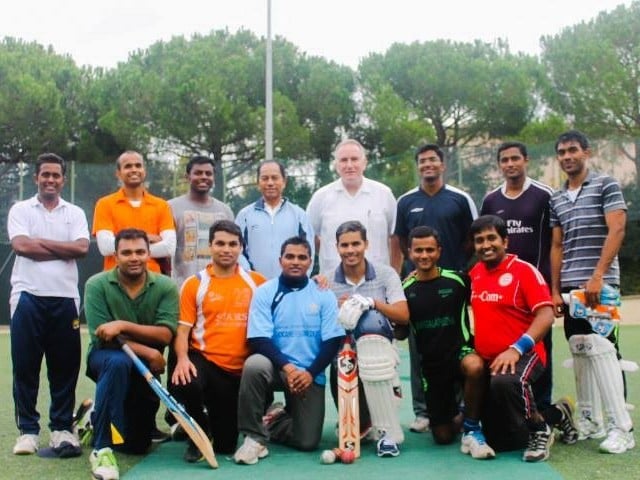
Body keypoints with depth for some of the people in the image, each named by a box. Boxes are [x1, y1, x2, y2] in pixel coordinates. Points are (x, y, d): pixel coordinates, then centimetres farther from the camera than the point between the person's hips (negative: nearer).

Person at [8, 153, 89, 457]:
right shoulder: (20, 210, 9)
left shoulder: (75, 213, 12)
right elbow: (21, 246, -8)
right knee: (25, 366, 2)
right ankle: (28, 430, 11)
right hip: (28, 297, -1)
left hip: (65, 298, 1)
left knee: (65, 366, 3)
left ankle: (62, 429, 13)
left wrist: (41, 242, -6)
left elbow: (82, 248, -5)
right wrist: (64, 250, -5)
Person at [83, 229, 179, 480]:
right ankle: (102, 449, -30)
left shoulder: (165, 287, -11)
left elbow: (165, 335, -20)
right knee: (118, 362, -41)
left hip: (145, 367, 3)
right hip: (106, 357, -3)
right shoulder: (97, 285, -14)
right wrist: (148, 352, -23)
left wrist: (123, 325, -31)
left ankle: (98, 418, 36)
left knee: (137, 446, 3)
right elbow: (103, 337, -18)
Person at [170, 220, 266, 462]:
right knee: (184, 384, -37)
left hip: (243, 369, 2)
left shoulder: (256, 281, 5)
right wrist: (182, 358, -20)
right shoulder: (194, 284, 1)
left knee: (226, 445, 4)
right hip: (205, 360, -1)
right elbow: (183, 329, -2)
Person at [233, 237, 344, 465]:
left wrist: (310, 373, -16)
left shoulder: (324, 295, 1)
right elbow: (259, 341, -10)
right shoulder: (264, 292, -2)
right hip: (275, 367, -1)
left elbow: (333, 341, -3)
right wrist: (287, 367, -23)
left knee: (307, 441, -9)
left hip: (310, 375, 1)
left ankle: (272, 421, 25)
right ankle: (255, 437, -18)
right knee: (255, 364, -36)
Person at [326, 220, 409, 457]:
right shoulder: (327, 281, 5)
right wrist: (336, 309, -19)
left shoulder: (385, 274, 3)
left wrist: (372, 303, -17)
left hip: (377, 352, -1)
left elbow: (403, 316, -6)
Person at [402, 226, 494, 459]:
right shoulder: (406, 289, 2)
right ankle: (459, 417, 40)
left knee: (475, 367, -40)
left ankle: (472, 428, -16)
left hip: (460, 351, -2)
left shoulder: (457, 280, -4)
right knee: (443, 436, 4)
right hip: (431, 365, 3)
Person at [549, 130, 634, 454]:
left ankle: (621, 427, -8)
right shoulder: (557, 199, 16)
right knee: (579, 351, 7)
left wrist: (597, 276, -17)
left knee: (601, 349, -12)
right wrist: (555, 289, 10)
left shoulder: (606, 185, 0)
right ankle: (589, 420, 17)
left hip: (600, 281, -6)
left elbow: (617, 231, -10)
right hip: (570, 285, 6)